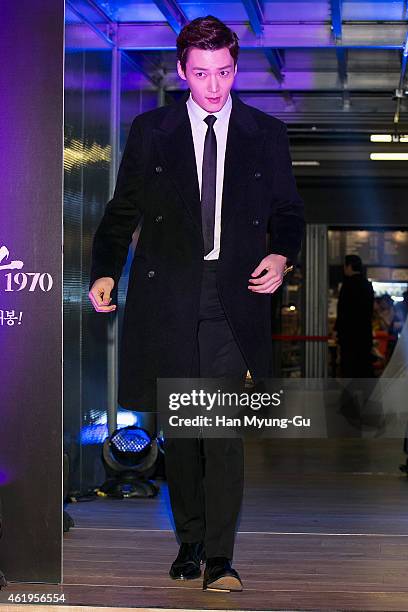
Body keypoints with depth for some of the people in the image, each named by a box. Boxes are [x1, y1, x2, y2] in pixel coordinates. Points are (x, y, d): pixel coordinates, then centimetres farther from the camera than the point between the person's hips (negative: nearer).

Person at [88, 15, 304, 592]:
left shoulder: (266, 134, 9)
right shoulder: (149, 131, 9)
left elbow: (288, 211, 14)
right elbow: (123, 210, 10)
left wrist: (282, 256, -7)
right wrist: (105, 272, -3)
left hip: (235, 296, -1)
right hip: (167, 297, 1)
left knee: (225, 428, -11)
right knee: (178, 429, 8)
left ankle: (219, 559, -8)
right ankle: (189, 542, 21)